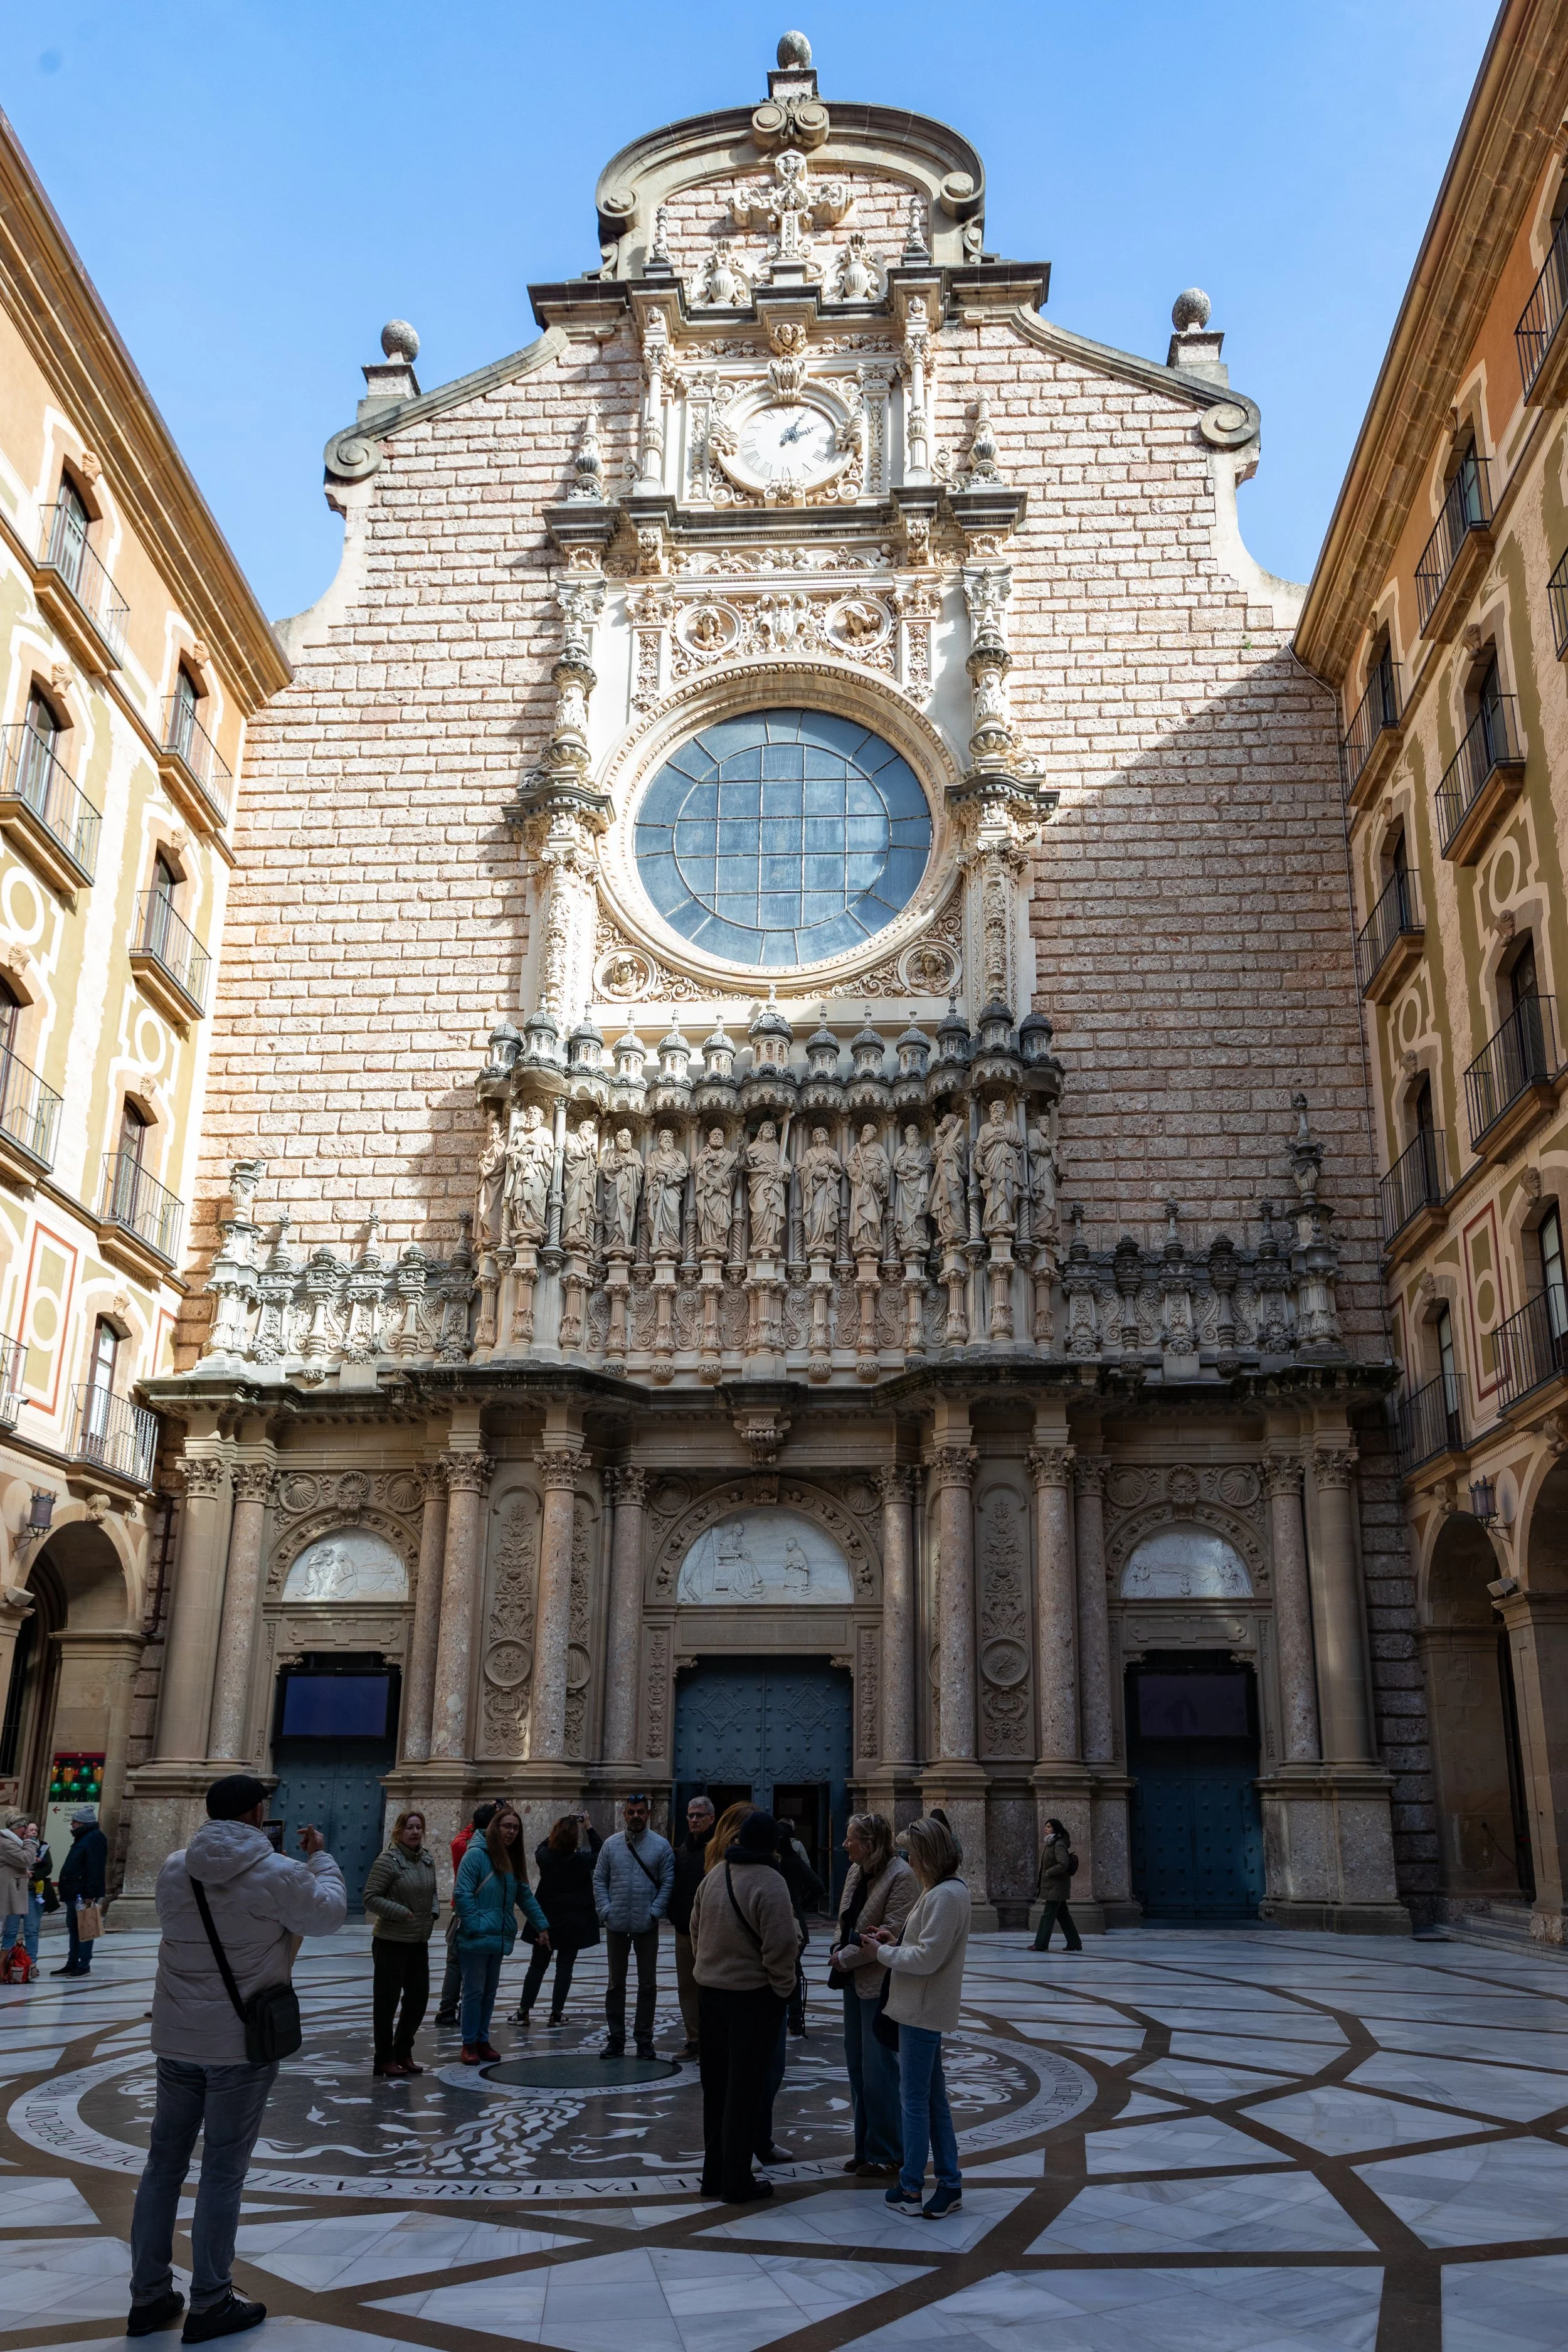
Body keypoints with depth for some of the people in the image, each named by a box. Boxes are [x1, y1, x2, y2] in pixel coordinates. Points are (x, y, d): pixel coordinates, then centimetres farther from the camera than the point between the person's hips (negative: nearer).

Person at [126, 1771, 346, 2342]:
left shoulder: (174, 1869, -3)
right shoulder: (279, 1875, -18)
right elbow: (330, 1915, -3)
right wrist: (320, 1858, 12)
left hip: (176, 2040, 5)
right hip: (242, 2044, -5)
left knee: (164, 2163, 15)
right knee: (223, 2173, 5)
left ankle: (149, 2296, 25)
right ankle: (209, 2304, 15)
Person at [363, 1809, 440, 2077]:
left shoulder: (427, 1860, 7)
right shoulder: (388, 1861, -14)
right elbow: (371, 1898, -17)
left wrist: (434, 1911, 2)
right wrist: (401, 1912, -21)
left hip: (419, 1942, 7)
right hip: (390, 1943, -7)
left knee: (419, 1998, 13)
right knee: (387, 2001, 2)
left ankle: (403, 2053, 29)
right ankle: (385, 2059, 16)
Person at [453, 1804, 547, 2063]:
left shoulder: (512, 1860, 11)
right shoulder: (477, 1855, -13)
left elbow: (525, 1896, 15)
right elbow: (462, 1894, -18)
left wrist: (541, 1925, 11)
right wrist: (474, 1927, -21)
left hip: (499, 1939, 7)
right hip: (476, 1939, -7)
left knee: (490, 1992, 14)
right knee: (474, 1991, 0)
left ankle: (482, 2041, 23)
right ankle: (469, 2044, 10)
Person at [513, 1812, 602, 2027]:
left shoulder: (545, 1857, -10)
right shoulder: (582, 1860, -15)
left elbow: (541, 1847, 15)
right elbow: (601, 1853, 4)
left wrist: (561, 1827, 10)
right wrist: (589, 1829, 4)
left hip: (545, 1922, 2)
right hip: (573, 1924, -2)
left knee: (537, 1966, 11)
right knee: (564, 1967, 7)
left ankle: (524, 2012, 11)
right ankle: (556, 2013, 7)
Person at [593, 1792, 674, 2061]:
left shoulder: (661, 1846, -4)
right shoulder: (611, 1844, 2)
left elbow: (668, 1883, -5)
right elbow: (599, 1880, 3)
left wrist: (655, 1912, -12)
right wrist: (605, 1910, -7)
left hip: (647, 1927, -2)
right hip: (616, 1926, 2)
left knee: (648, 1985, 6)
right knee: (615, 1984, 10)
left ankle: (644, 2039, 16)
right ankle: (615, 2038, 20)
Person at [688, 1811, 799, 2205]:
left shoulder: (714, 1874, 2)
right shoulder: (769, 1882, -20)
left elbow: (695, 1928, 11)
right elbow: (780, 1944, -21)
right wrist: (782, 1986, -6)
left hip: (710, 1990, 7)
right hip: (753, 1994, -7)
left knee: (716, 2084, 16)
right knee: (746, 2089, 3)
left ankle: (714, 2173, 26)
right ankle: (737, 2182, 9)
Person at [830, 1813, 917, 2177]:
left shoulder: (901, 1876, -18)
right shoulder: (857, 1871, 7)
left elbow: (892, 1933, -22)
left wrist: (846, 1958, -16)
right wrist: (840, 1949, -2)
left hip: (880, 1984, -8)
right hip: (855, 1981, 8)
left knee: (878, 2071, 0)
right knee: (857, 2068, 15)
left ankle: (885, 2154, 14)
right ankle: (865, 2148, 27)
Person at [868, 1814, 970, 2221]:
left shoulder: (944, 1897, -22)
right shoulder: (948, 1890, 11)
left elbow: (927, 1958, -24)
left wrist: (885, 1952, -12)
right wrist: (897, 1940, 4)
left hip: (923, 2010, -10)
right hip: (927, 2008, 10)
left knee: (914, 2099, 1)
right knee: (933, 2097, 15)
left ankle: (911, 2189, 11)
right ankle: (949, 2184, 21)